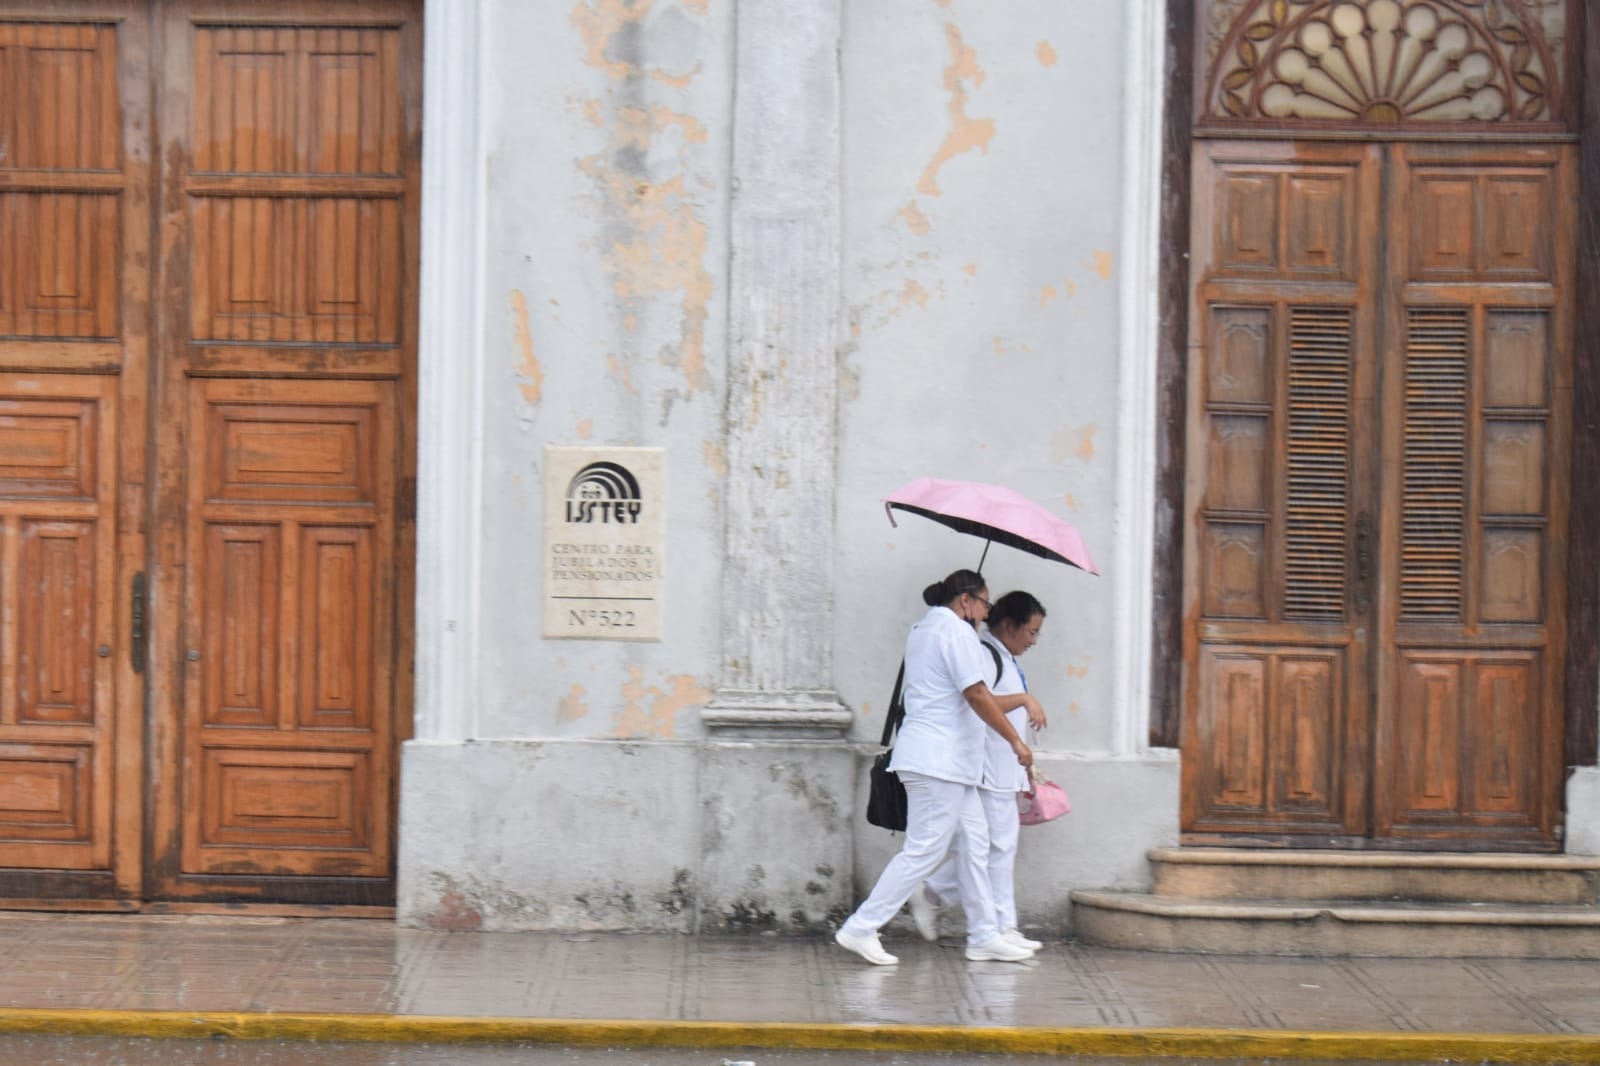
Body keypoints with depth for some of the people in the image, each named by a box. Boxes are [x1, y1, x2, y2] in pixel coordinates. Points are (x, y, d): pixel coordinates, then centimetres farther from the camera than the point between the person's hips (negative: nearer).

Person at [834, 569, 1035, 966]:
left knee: (975, 841, 12)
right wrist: (1015, 741, -13)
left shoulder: (923, 628, 19)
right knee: (924, 849, -9)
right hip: (940, 759, -11)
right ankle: (861, 928, -7)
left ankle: (984, 936, 14)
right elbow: (977, 695, -18)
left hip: (949, 762, 11)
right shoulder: (956, 630, -12)